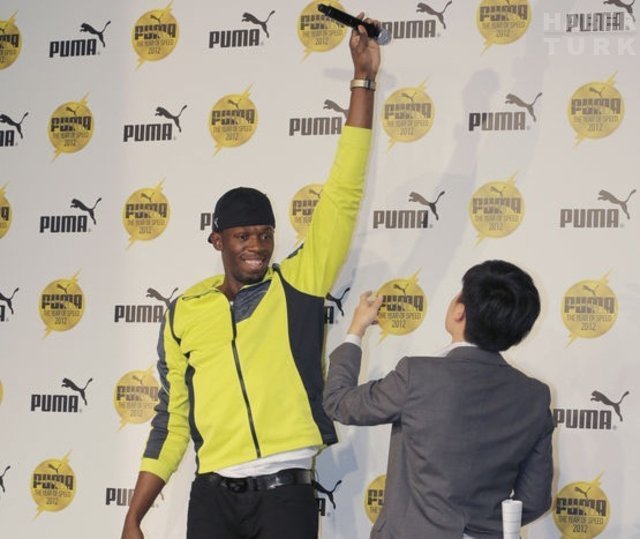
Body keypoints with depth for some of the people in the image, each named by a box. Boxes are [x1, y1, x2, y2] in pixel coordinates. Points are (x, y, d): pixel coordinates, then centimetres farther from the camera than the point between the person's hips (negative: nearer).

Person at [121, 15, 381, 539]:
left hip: (284, 491, -2)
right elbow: (170, 420, 13)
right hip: (213, 495, 2)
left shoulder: (300, 283, 4)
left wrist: (363, 80, -3)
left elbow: (344, 193, -1)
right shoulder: (186, 311, 9)